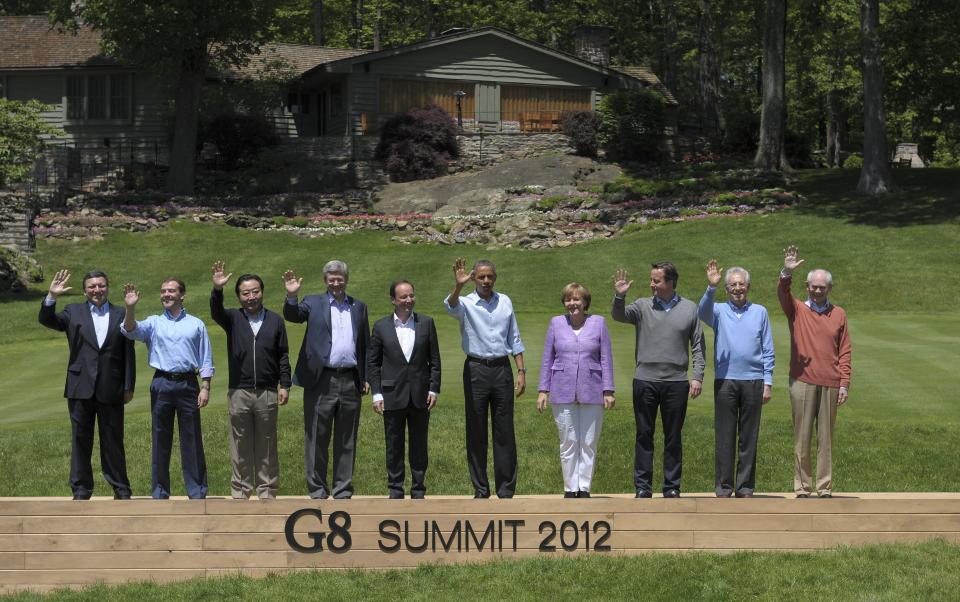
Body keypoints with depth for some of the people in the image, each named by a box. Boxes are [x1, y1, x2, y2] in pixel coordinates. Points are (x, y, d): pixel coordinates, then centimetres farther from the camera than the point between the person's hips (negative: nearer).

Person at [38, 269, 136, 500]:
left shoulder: (121, 315, 7)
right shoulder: (74, 312, 9)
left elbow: (128, 354, 5)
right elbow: (46, 320, -5)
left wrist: (129, 387, 0)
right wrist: (51, 297, -21)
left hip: (110, 391, -1)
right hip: (81, 389, 1)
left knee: (113, 442, 4)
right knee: (80, 440, 5)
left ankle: (121, 490, 12)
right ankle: (81, 490, 12)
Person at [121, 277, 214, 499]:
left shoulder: (196, 324, 9)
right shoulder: (154, 323, 9)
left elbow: (206, 360, 8)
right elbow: (131, 330, -10)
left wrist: (205, 388, 0)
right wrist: (130, 308, -26)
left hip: (188, 383, -1)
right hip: (162, 385, 1)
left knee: (191, 439, 1)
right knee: (160, 439, 4)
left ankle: (197, 491, 7)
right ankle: (160, 492, 11)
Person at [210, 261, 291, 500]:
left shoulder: (275, 321, 6)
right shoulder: (233, 319, 5)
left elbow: (283, 355, 7)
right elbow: (216, 312, -17)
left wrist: (285, 385, 0)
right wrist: (217, 290, -35)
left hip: (267, 393, 0)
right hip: (239, 393, 0)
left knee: (266, 447, 6)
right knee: (240, 447, 5)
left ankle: (267, 491, 12)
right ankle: (240, 491, 12)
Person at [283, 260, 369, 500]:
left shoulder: (359, 307, 14)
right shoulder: (314, 303, 6)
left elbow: (365, 344, 14)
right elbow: (293, 315, -12)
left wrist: (366, 377, 8)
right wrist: (291, 296, -31)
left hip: (350, 381, 3)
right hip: (321, 381, -3)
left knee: (347, 441, 8)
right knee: (317, 439, 2)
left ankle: (343, 491, 17)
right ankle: (318, 491, 10)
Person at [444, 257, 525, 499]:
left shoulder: (505, 302, 11)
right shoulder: (466, 303, 1)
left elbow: (514, 338, 14)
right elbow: (451, 307, -24)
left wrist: (521, 371, 7)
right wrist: (458, 286, -44)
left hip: (502, 369, 2)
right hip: (476, 369, -2)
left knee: (504, 432, 3)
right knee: (476, 431, 3)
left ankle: (506, 489, 7)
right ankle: (480, 489, 10)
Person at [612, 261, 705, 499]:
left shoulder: (689, 308, 6)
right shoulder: (643, 306, 6)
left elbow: (698, 346, 7)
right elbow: (619, 316, -10)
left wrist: (697, 376, -1)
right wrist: (619, 296, -28)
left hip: (676, 382, 0)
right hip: (645, 381, 0)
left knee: (673, 437, 6)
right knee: (644, 436, 3)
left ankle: (672, 486, 13)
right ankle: (643, 486, 8)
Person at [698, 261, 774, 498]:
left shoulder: (760, 312, 12)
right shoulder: (719, 311, 9)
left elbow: (768, 351, 10)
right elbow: (704, 312, -16)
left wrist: (768, 382, 2)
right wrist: (711, 287, -32)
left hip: (753, 380, 1)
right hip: (725, 381, -1)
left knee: (749, 437, 3)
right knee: (724, 436, 0)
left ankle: (745, 487, 9)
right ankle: (724, 487, 5)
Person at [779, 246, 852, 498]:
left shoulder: (838, 314, 11)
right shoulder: (797, 310, 7)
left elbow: (845, 352, 9)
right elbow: (782, 293, -14)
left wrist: (844, 384, 2)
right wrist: (786, 274, -33)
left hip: (830, 384, 1)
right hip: (802, 383, -1)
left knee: (826, 438, 5)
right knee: (801, 437, 1)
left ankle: (825, 487, 9)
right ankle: (802, 487, 6)